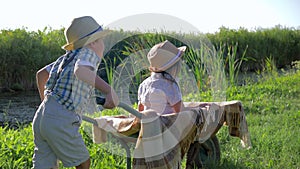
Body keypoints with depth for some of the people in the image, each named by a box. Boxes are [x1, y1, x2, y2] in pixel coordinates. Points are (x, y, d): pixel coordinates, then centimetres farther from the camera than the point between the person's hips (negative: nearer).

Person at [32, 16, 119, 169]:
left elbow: (41, 74, 31)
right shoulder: (89, 53, -5)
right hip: (61, 123, -7)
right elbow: (81, 71, -29)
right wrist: (108, 90, -38)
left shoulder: (69, 57, 18)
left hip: (42, 117, 8)